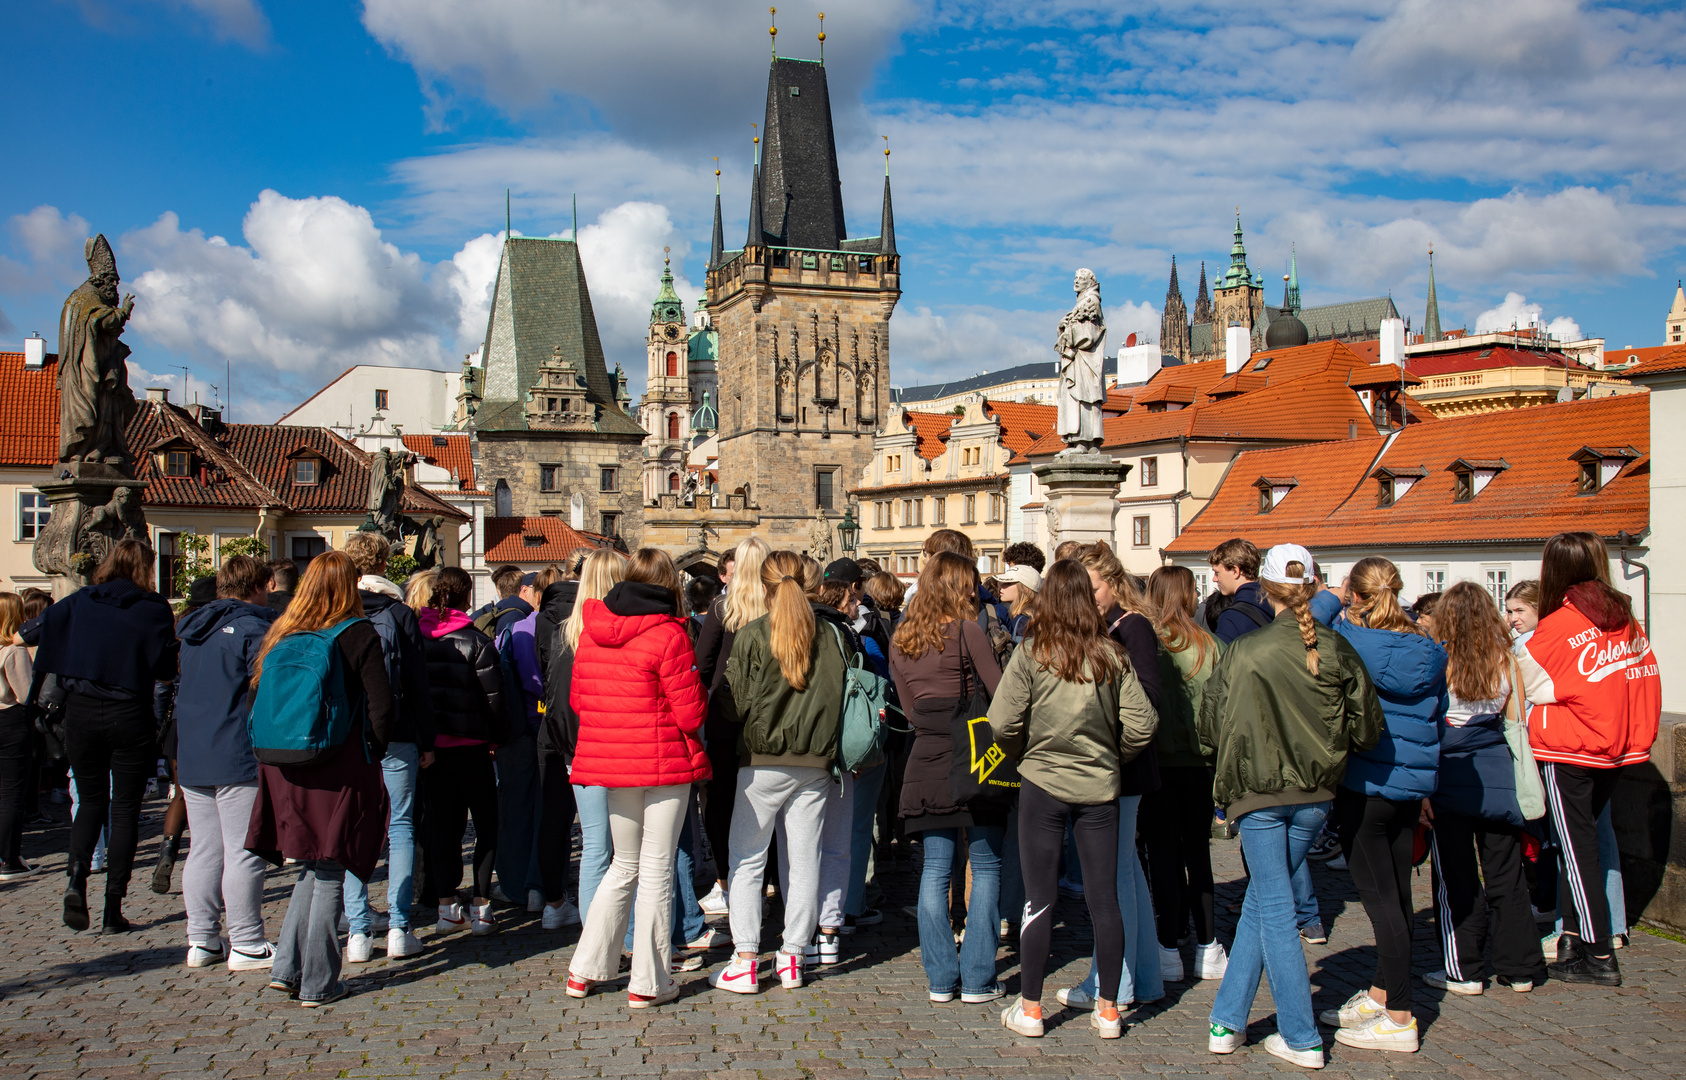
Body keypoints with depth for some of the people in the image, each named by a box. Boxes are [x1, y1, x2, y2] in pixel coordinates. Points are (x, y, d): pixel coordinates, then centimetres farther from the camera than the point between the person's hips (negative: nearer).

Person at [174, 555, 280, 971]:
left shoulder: (189, 627, 14)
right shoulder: (252, 628, -12)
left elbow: (175, 685, 20)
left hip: (190, 758, 8)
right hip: (238, 758, -8)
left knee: (204, 850, 13)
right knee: (244, 852, -3)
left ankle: (201, 940, 17)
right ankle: (247, 944, 1)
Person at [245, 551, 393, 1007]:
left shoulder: (279, 634, 7)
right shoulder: (358, 634, -7)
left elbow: (253, 700, 9)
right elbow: (381, 705, -12)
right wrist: (371, 755, 2)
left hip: (285, 769, 5)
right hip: (339, 769, -4)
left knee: (312, 869, 19)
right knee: (329, 875, 4)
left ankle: (286, 967, 13)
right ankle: (318, 984, 8)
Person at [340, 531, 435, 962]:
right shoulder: (401, 614, -1)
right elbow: (419, 684, -1)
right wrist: (427, 741, 5)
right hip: (396, 738, -1)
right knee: (401, 826, 6)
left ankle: (358, 931, 5)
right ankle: (398, 927, 1)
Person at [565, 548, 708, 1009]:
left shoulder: (591, 633, 4)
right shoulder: (668, 635, -14)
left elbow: (578, 699, 12)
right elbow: (691, 712, -13)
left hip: (609, 763, 6)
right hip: (664, 763, -6)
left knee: (625, 865, 19)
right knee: (656, 870, 3)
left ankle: (584, 970, 22)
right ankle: (648, 983, 10)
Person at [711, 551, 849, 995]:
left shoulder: (750, 635, -8)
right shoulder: (826, 638, 3)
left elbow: (735, 699, -7)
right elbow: (837, 695, 9)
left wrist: (743, 741, 9)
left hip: (762, 761, -3)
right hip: (814, 763, 3)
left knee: (746, 860, 5)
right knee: (805, 859, 9)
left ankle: (745, 962, 4)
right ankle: (793, 959, 14)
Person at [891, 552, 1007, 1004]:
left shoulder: (899, 642, 9)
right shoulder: (967, 632, -8)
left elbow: (909, 708, 13)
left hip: (926, 760, 5)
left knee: (936, 869, 9)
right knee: (985, 867, 4)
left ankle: (941, 978, 12)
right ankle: (977, 978, 5)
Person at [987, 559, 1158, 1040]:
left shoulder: (1031, 654, -9)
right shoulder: (1112, 655, -3)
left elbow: (1003, 723, -11)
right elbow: (1141, 725, -5)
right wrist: (1112, 758, 12)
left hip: (1043, 784, -2)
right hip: (1099, 786, 2)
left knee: (1038, 898, 6)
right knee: (1104, 899, 9)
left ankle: (1029, 1009, 13)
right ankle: (1108, 1010, 17)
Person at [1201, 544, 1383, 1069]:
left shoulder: (1244, 652, -11)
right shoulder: (1338, 650, -5)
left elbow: (1211, 725, -4)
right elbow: (1367, 728, -1)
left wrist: (1230, 771, 15)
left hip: (1257, 790, -3)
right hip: (1315, 794, 3)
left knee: (1273, 907, 5)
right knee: (1262, 900, 15)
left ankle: (1301, 1038, 7)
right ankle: (1229, 1019, 20)